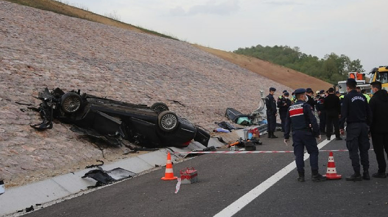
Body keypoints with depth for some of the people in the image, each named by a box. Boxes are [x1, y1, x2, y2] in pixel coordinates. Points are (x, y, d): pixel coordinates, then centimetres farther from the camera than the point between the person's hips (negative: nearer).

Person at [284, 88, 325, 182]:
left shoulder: (290, 108, 10)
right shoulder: (306, 106, -8)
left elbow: (287, 123, 12)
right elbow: (313, 120, -13)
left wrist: (286, 136, 17)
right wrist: (317, 132, -8)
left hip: (296, 134, 5)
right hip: (306, 133, -5)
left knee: (298, 154, 6)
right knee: (313, 152, 3)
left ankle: (301, 176, 7)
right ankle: (315, 174, 0)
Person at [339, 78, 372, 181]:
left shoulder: (347, 97, -9)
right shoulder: (362, 97, 10)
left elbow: (344, 113, -12)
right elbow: (369, 112, 14)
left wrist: (341, 127, -7)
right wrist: (367, 124, 20)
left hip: (353, 126, -6)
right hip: (363, 125, 6)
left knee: (353, 150, -3)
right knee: (364, 150, 11)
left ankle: (357, 174, -4)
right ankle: (366, 173, 13)